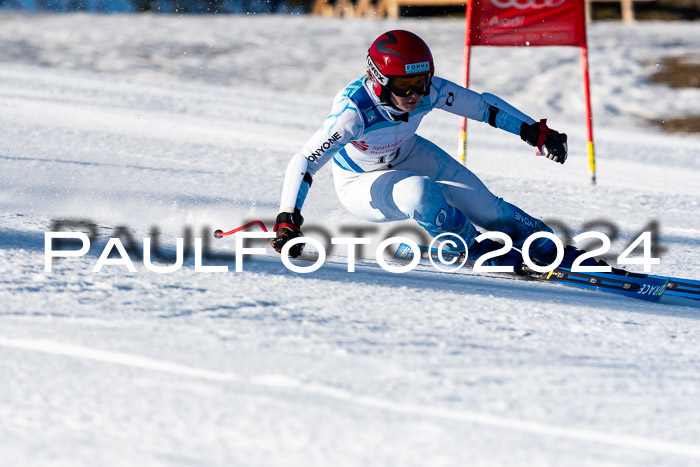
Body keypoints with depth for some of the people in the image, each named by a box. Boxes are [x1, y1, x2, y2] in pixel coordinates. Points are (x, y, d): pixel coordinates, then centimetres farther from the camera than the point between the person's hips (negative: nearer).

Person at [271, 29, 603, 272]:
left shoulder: (431, 92, -26)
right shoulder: (354, 111, -40)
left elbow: (486, 106, -12)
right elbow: (303, 163, -43)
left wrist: (537, 133, -14)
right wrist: (287, 221, -53)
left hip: (408, 157, 5)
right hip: (360, 183, -5)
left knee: (483, 205, -4)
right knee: (419, 194, -33)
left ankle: (551, 251, 14)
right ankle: (481, 252, -12)